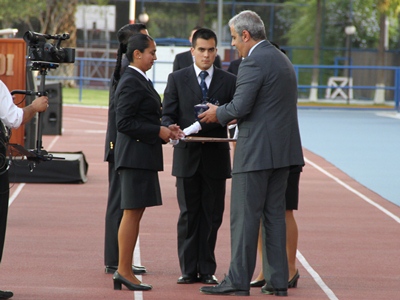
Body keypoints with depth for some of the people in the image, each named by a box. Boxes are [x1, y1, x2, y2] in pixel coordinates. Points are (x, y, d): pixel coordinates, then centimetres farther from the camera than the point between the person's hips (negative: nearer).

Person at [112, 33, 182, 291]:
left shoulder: (140, 81, 18)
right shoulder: (131, 83, -14)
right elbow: (124, 122, -19)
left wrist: (164, 128, 10)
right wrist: (158, 131, -16)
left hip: (142, 155, 10)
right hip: (136, 155, -10)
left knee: (135, 213, 10)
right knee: (132, 212, -8)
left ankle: (124, 271, 12)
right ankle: (124, 271, -5)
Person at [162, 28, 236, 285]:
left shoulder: (229, 81, 6)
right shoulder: (177, 79, 7)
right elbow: (168, 114, 4)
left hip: (216, 157, 0)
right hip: (187, 156, 0)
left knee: (212, 215, 3)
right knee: (188, 215, 3)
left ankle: (207, 270, 9)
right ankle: (189, 269, 7)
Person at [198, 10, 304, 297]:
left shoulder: (253, 62, -14)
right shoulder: (282, 59, 16)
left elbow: (240, 106, -20)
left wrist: (219, 114, -1)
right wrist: (231, 115, 19)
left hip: (257, 151, -9)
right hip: (283, 150, 9)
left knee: (245, 215, -4)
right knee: (275, 214, 11)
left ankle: (239, 280, -3)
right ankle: (278, 281, 10)